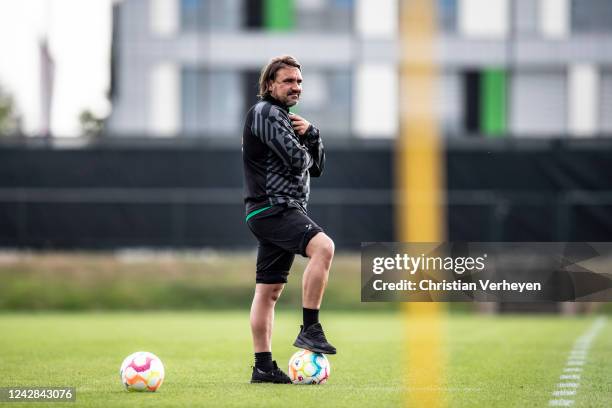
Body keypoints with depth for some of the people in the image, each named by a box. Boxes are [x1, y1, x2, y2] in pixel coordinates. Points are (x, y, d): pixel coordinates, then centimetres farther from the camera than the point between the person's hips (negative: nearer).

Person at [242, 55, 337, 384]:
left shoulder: (286, 118, 25)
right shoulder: (265, 113, -7)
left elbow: (316, 167, 19)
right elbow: (296, 159, -18)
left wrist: (310, 135, 2)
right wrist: (305, 150, 5)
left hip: (283, 211, 10)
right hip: (271, 207, -10)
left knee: (269, 290, 9)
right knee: (322, 246, -29)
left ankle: (263, 366, 9)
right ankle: (309, 329, -29)